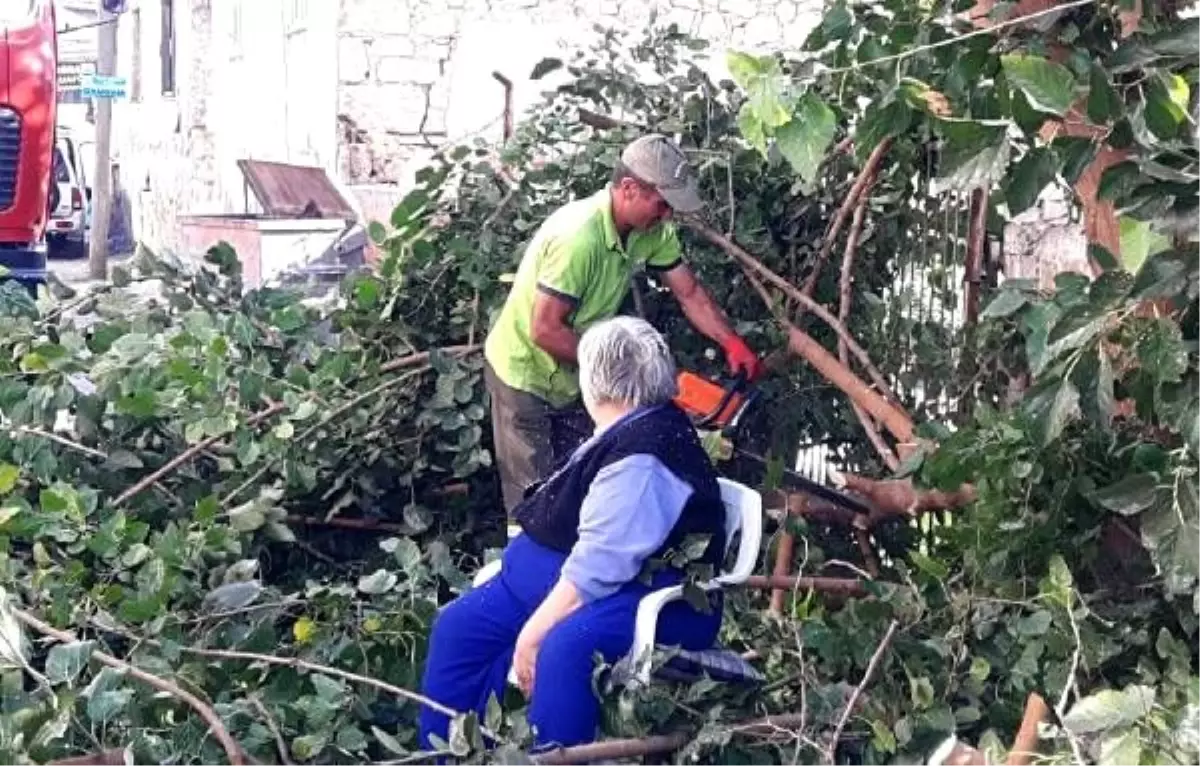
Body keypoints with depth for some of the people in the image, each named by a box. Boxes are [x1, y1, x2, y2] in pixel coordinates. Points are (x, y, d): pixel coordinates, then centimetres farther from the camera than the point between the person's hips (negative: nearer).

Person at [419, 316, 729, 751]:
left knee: (563, 648, -41)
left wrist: (533, 632, -26)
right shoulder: (629, 429, 12)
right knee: (459, 626, -1)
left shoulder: (641, 458, -23)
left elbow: (598, 566, -28)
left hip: (653, 601, -11)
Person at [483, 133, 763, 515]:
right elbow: (545, 330, -30)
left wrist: (733, 344, -13)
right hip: (525, 374, -7)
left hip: (571, 376, 8)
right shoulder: (578, 235, -34)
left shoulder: (651, 230, -10)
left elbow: (690, 292, 1)